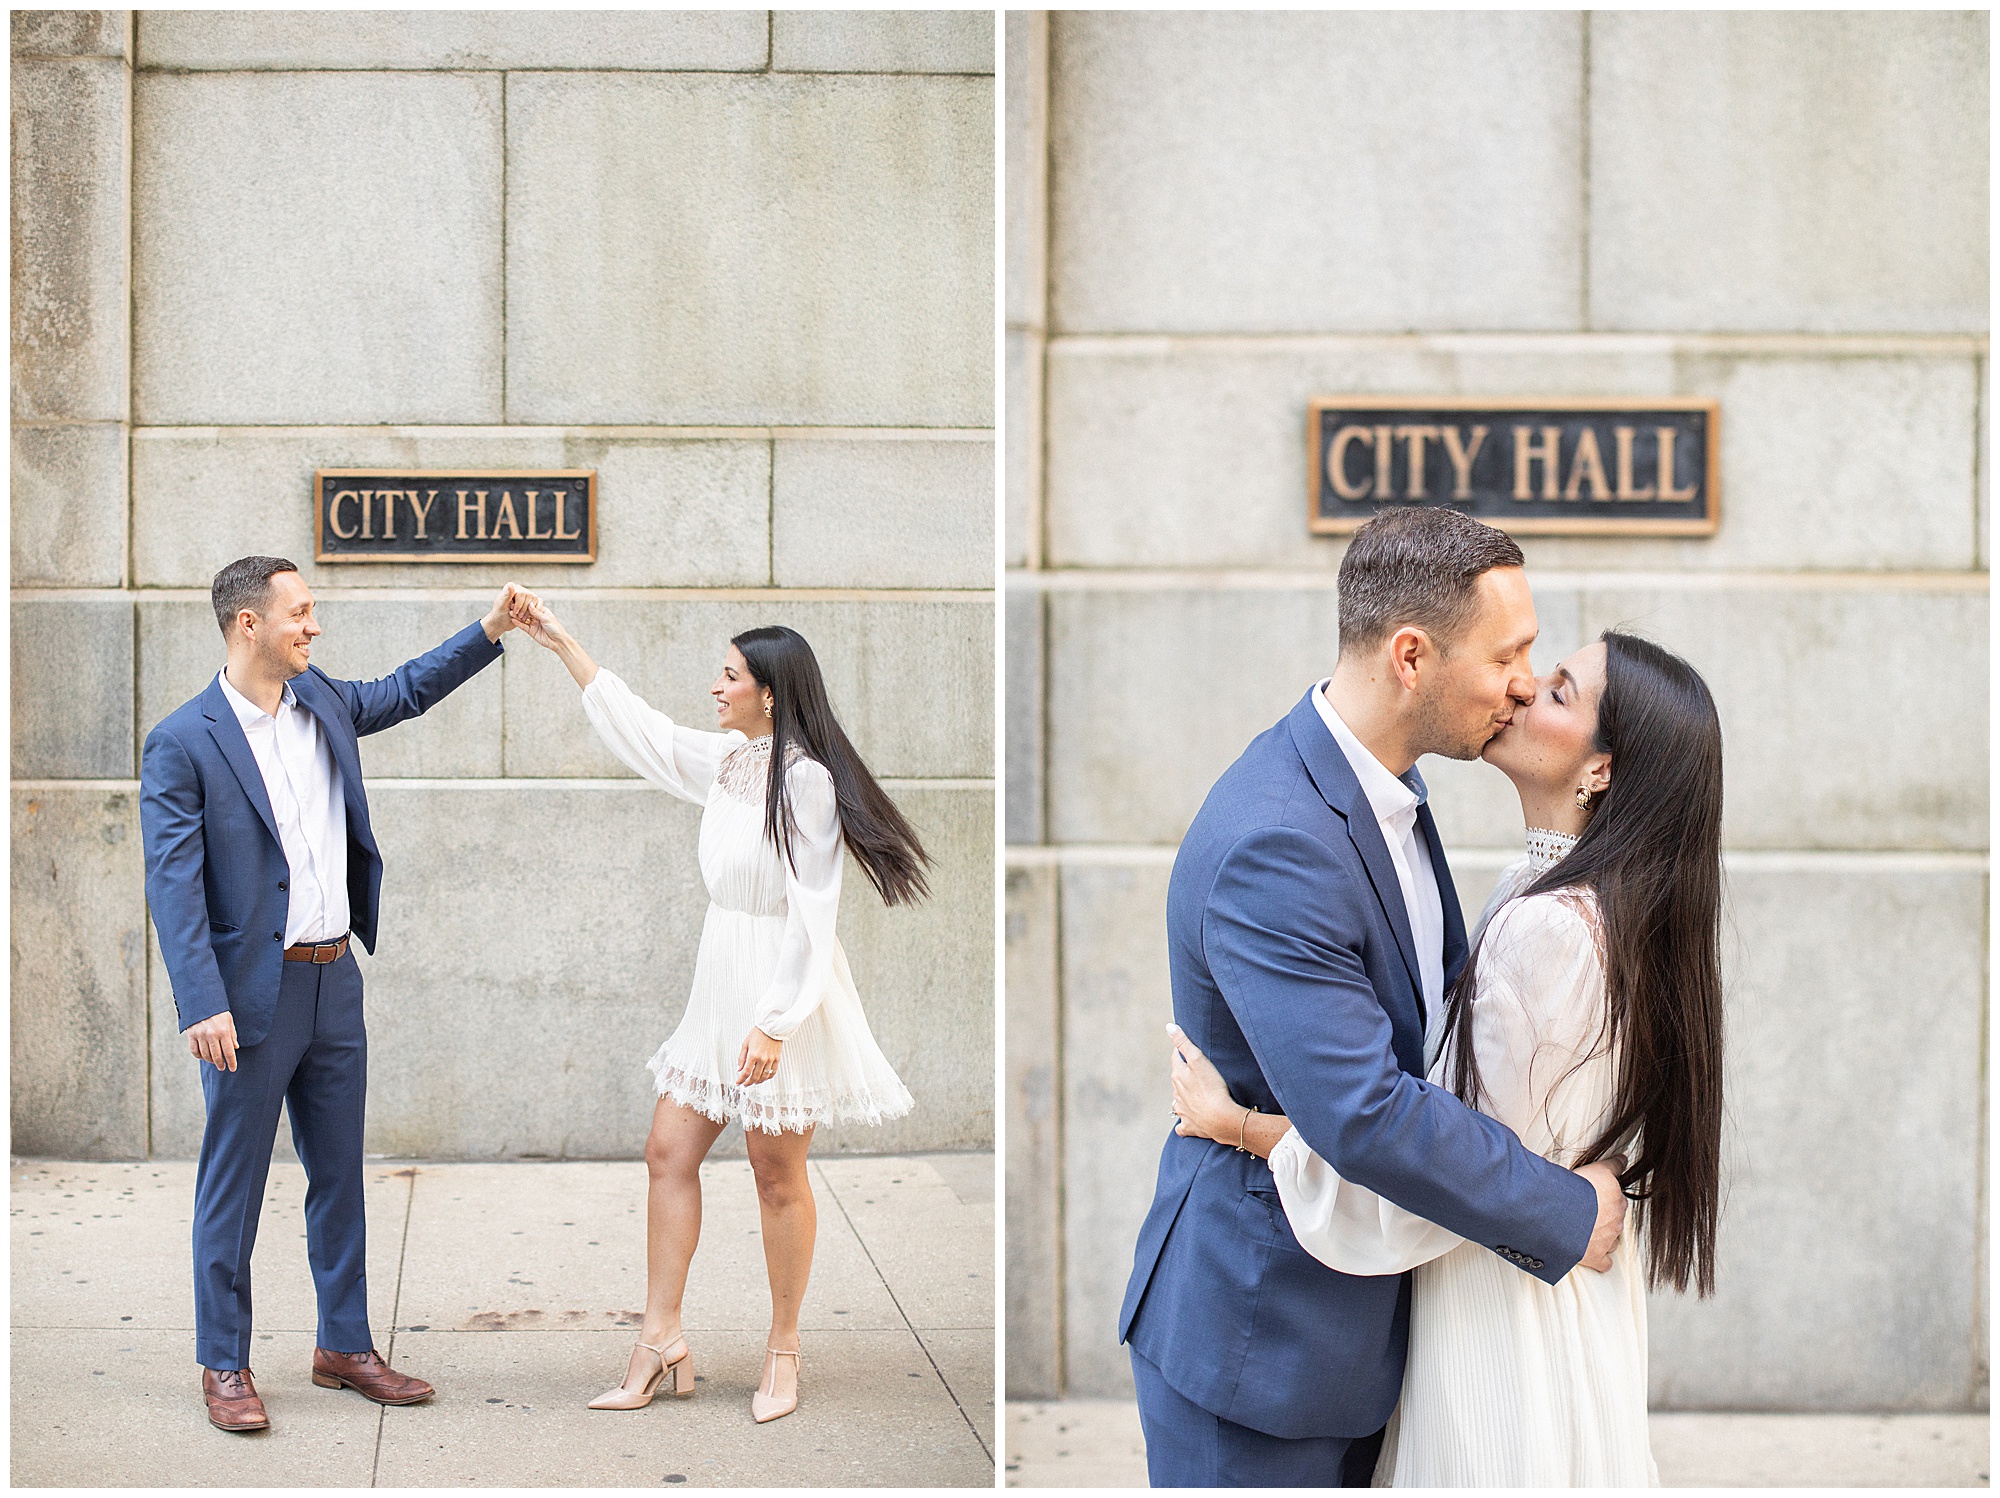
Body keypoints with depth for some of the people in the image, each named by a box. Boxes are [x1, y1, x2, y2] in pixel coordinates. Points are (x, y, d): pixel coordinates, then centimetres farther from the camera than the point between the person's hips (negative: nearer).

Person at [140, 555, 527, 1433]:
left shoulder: (320, 701, 8)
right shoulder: (182, 743, -11)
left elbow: (405, 691, 27)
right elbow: (173, 885, -15)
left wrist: (490, 632, 17)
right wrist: (204, 1006, -21)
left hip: (333, 981, 7)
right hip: (251, 993, -7)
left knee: (339, 1175, 13)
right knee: (233, 1182, 3)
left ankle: (345, 1347, 24)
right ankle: (224, 1367, 14)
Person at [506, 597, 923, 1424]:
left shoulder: (805, 780, -18)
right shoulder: (725, 760, 6)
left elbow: (811, 914, -20)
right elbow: (639, 727, 20)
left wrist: (775, 1022, -23)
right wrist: (559, 641, 22)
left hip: (781, 997, -8)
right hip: (719, 987, 9)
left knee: (777, 1176, 3)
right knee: (669, 1153, 7)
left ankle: (783, 1350, 17)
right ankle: (662, 1340, 13)